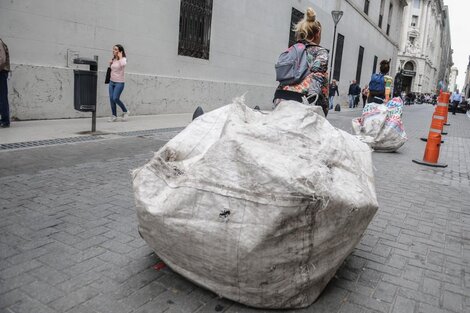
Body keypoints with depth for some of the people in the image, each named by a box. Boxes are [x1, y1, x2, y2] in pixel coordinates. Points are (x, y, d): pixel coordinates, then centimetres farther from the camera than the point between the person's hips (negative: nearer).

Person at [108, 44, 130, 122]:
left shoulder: (123, 59, -7)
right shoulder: (113, 59, 10)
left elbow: (123, 64, -33)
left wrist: (120, 57, -18)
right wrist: (110, 64, 5)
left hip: (119, 83, -6)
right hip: (111, 82, 6)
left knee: (115, 99, -14)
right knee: (111, 99, 1)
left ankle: (125, 111, 9)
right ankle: (114, 116, 11)